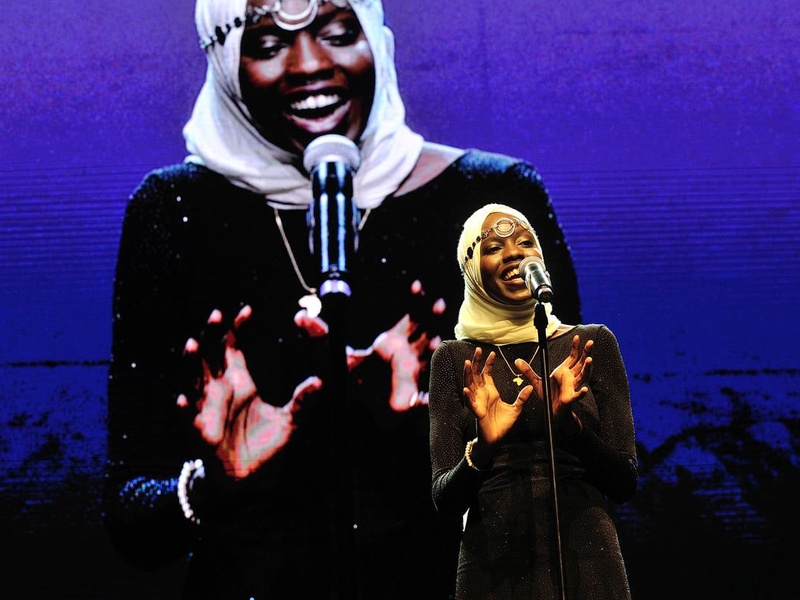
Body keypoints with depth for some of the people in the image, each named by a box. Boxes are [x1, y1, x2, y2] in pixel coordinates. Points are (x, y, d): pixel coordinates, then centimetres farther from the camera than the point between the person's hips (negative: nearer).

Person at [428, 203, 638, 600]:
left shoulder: (592, 344, 3)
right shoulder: (455, 359, 2)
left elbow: (625, 482, -1)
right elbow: (444, 499, -2)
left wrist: (569, 421, -17)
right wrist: (482, 448, -21)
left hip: (585, 560, 0)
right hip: (493, 566, 0)